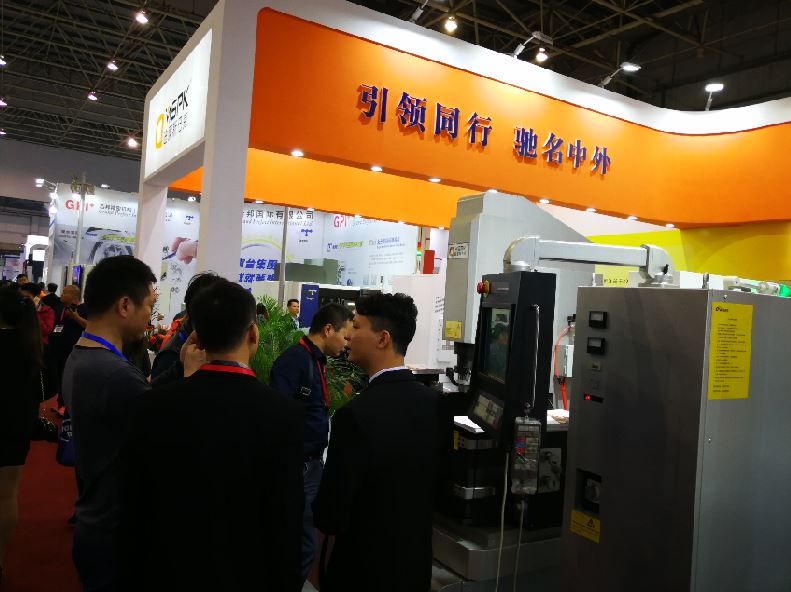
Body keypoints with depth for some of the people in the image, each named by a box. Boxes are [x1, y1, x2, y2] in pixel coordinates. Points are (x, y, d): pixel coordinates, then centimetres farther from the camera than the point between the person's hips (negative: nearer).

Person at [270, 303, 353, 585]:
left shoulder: (315, 360, 12)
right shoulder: (293, 360, -18)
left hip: (313, 463, 10)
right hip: (297, 466, -10)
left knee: (305, 539, 18)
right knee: (303, 547, -2)